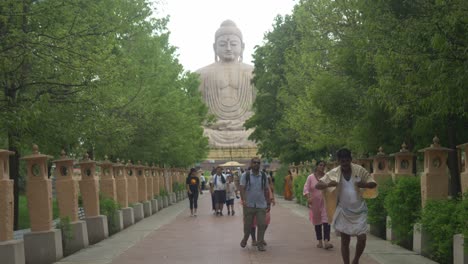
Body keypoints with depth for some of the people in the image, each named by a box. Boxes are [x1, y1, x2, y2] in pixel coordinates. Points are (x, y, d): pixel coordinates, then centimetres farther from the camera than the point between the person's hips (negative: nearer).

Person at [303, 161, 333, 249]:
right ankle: (320, 242, 23)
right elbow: (306, 189, -4)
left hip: (325, 202, -1)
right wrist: (308, 197, -21)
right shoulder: (311, 177, 1)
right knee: (317, 223, 11)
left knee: (326, 221, -14)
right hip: (315, 203, 1)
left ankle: (326, 241, -23)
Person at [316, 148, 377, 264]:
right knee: (345, 240, 5)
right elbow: (317, 185, -6)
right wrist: (328, 184, -27)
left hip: (359, 210, 0)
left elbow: (373, 184, 0)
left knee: (362, 238, -6)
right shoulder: (334, 173, -6)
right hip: (344, 211, 0)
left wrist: (365, 184, -23)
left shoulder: (359, 170, -6)